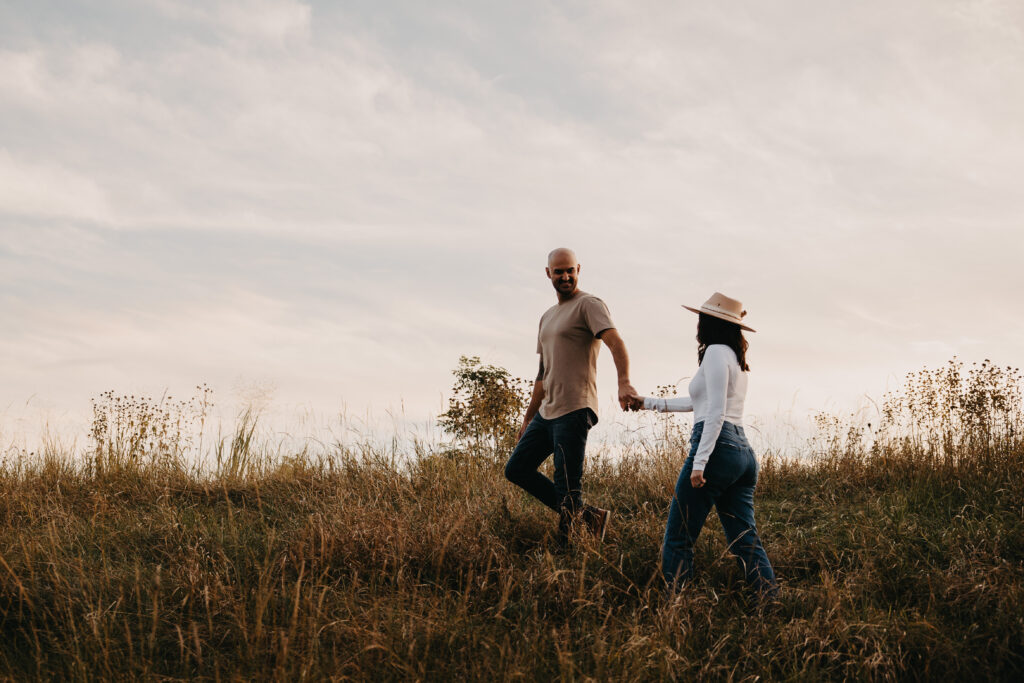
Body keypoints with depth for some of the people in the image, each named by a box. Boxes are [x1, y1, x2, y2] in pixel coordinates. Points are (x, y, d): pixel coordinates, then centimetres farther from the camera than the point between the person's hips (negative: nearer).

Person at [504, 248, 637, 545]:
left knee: (567, 487, -10)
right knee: (516, 469, 10)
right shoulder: (547, 317, 22)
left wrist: (624, 382, -40)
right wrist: (528, 418, 26)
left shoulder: (589, 305, -5)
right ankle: (586, 514, 8)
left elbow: (615, 342, -22)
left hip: (574, 410, -9)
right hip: (546, 412, 9)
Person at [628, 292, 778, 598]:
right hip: (743, 450, 9)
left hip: (717, 447, -9)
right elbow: (697, 402, 34)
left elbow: (715, 411, -15)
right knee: (744, 539, 6)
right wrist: (650, 403, 40)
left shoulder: (716, 352, -4)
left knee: (678, 539, -4)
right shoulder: (737, 358, 23)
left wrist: (699, 462, -19)